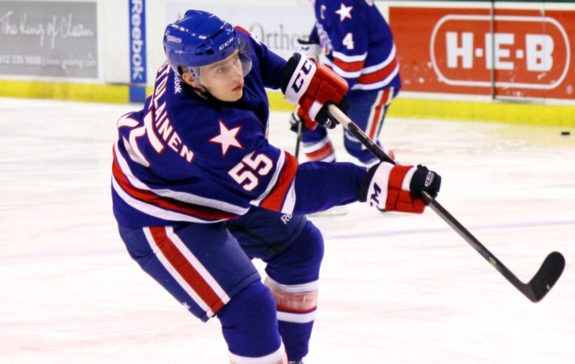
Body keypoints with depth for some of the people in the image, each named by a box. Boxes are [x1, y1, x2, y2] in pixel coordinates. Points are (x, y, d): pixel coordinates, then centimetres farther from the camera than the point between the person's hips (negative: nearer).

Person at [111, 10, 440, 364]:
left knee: (299, 243, 19)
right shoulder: (210, 133, -41)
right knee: (250, 304, -22)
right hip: (160, 218, -10)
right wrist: (375, 183, -42)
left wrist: (298, 76, 0)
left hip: (213, 190, 10)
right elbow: (289, 186, -38)